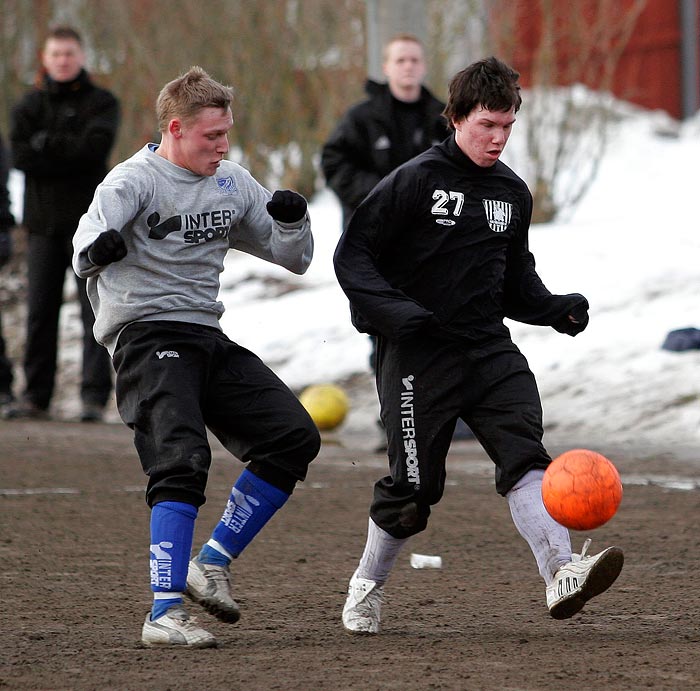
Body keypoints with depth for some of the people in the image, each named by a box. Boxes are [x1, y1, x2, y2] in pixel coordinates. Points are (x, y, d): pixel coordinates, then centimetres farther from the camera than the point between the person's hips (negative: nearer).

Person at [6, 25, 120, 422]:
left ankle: (95, 396, -8)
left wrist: (47, 144, -8)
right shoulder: (30, 106, 12)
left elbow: (95, 145, -13)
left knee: (95, 310, -6)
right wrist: (71, 152, -12)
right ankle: (36, 396, 7)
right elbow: (22, 155, -3)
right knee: (40, 311, 3)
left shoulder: (101, 103, 5)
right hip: (43, 221, 3)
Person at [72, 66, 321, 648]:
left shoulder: (232, 183, 11)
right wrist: (97, 246, -52)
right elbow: (91, 235, -27)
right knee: (183, 460, -23)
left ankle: (212, 563, 9)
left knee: (295, 437, 0)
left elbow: (293, 259, 15)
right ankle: (165, 614, -24)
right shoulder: (135, 180, -9)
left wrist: (292, 220, -7)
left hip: (208, 338, 7)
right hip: (147, 335, -7)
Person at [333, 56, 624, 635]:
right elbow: (352, 256, -7)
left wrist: (554, 309, 5)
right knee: (416, 481, -1)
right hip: (417, 354, -5)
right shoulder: (416, 181, -6)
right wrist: (393, 311, -21)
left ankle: (561, 575, -30)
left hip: (489, 348, 5)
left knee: (524, 449, -16)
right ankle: (368, 583, 23)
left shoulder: (512, 192, 13)